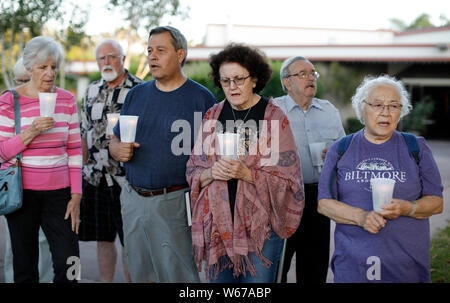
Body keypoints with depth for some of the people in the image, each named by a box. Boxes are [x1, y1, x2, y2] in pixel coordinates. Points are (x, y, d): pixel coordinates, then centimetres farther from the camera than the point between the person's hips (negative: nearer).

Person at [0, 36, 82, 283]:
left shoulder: (67, 100, 7)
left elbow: (74, 150, 7)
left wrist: (76, 196, 1)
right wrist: (31, 132, -19)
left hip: (58, 192, 2)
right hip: (22, 192, -2)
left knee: (69, 267, -3)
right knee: (25, 269, 6)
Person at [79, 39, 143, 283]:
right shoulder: (92, 91, 12)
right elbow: (85, 132, 17)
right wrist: (83, 166, 14)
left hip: (127, 177, -5)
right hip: (95, 177, 5)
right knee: (103, 237, 13)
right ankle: (106, 281, 25)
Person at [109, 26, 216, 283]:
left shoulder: (201, 98, -5)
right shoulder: (136, 95, 12)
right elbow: (114, 141, 18)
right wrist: (118, 150, -6)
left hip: (174, 203, -5)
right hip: (133, 200, 5)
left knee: (180, 275, -1)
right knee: (140, 275, 15)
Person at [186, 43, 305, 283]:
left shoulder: (274, 118, -4)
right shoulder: (213, 116, 8)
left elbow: (287, 180, -7)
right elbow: (193, 171, 11)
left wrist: (246, 173, -20)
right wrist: (212, 173, -11)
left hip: (260, 226, -3)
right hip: (218, 222, 4)